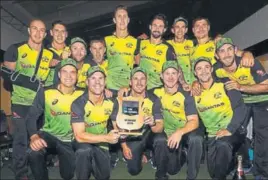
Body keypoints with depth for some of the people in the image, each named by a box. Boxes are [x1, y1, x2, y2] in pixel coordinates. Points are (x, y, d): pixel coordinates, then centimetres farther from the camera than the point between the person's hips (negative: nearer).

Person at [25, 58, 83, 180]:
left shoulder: (82, 94, -9)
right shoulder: (45, 92, -11)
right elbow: (31, 117, -12)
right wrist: (34, 137, -28)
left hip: (70, 140, 1)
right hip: (49, 134, -1)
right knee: (33, 151, -33)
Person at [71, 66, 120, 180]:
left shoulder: (111, 102, -12)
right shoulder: (78, 104, -22)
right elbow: (79, 136, -28)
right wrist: (107, 137, -36)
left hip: (101, 142, 4)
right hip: (83, 142, -3)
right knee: (85, 150, -36)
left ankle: (92, 161, 28)